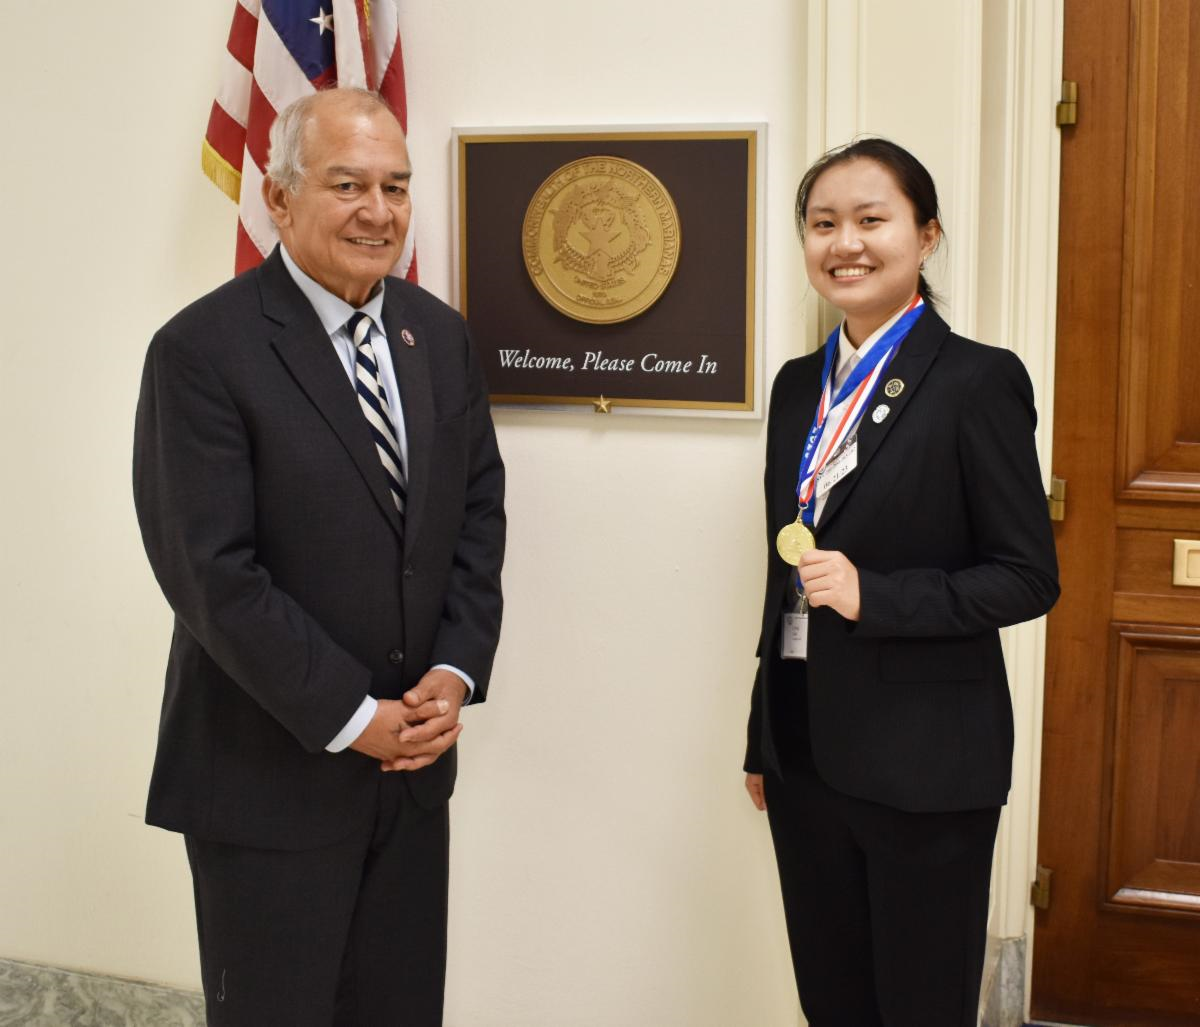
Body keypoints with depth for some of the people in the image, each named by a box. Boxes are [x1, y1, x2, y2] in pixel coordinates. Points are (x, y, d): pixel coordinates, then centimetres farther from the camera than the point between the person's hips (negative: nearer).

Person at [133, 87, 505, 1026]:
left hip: (415, 752, 5)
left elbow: (479, 510, 9)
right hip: (270, 770, -5)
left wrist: (456, 671, -5)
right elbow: (210, 570, -17)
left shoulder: (439, 334, 6)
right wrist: (350, 717, -15)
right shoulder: (203, 350, -13)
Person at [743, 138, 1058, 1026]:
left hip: (924, 760, -6)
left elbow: (1029, 578, -10)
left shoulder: (979, 380, -10)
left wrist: (874, 594, -22)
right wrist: (764, 739, 15)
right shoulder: (800, 384, 8)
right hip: (806, 746, 6)